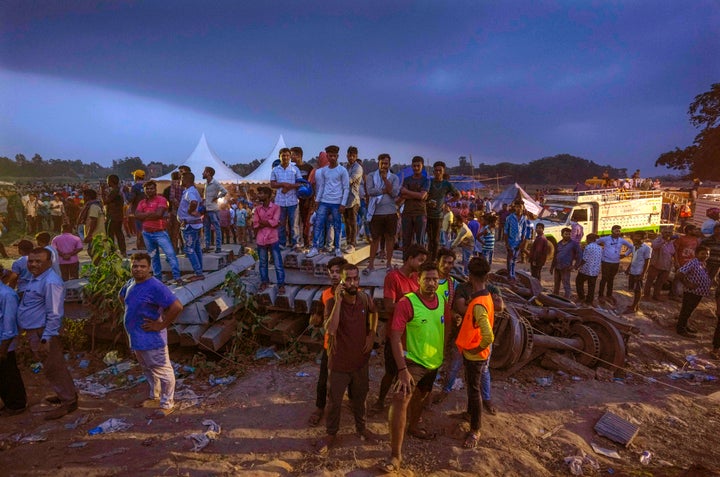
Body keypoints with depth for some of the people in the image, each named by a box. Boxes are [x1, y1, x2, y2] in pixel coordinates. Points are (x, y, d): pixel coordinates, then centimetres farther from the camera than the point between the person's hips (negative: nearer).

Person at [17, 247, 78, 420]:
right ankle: (66, 393, 34)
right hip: (34, 331, 10)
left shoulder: (50, 282, -23)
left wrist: (46, 339, -25)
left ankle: (69, 402, 11)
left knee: (54, 368, 0)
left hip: (43, 332, -10)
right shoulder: (36, 278, 11)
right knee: (52, 367, 20)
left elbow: (54, 314, -24)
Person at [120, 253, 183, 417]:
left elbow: (177, 306, -31)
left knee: (162, 371, 5)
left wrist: (161, 325, -23)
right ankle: (155, 397, 43)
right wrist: (132, 313, 13)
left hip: (151, 339, -9)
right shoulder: (131, 283, 3)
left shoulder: (155, 286, -24)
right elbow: (122, 296, 28)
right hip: (136, 337, 9)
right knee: (148, 369, 24)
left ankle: (167, 404, 20)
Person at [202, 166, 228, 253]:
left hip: (213, 209, -8)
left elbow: (224, 192, -20)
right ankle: (207, 246, 18)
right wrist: (203, 199, 10)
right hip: (206, 209, 8)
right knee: (207, 229, 11)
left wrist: (216, 198, -13)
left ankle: (218, 247, -1)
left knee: (216, 228, -3)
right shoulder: (206, 183, 14)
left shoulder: (215, 183, -11)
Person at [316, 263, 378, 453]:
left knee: (360, 397, 23)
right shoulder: (332, 303, -21)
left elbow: (374, 313, 13)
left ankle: (361, 427, 47)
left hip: (361, 359, 3)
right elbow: (330, 329, -36)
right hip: (339, 361, -3)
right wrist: (338, 301, -38)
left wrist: (372, 335, 1)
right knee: (335, 401, 13)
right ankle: (330, 434, 36)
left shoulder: (365, 299, -10)